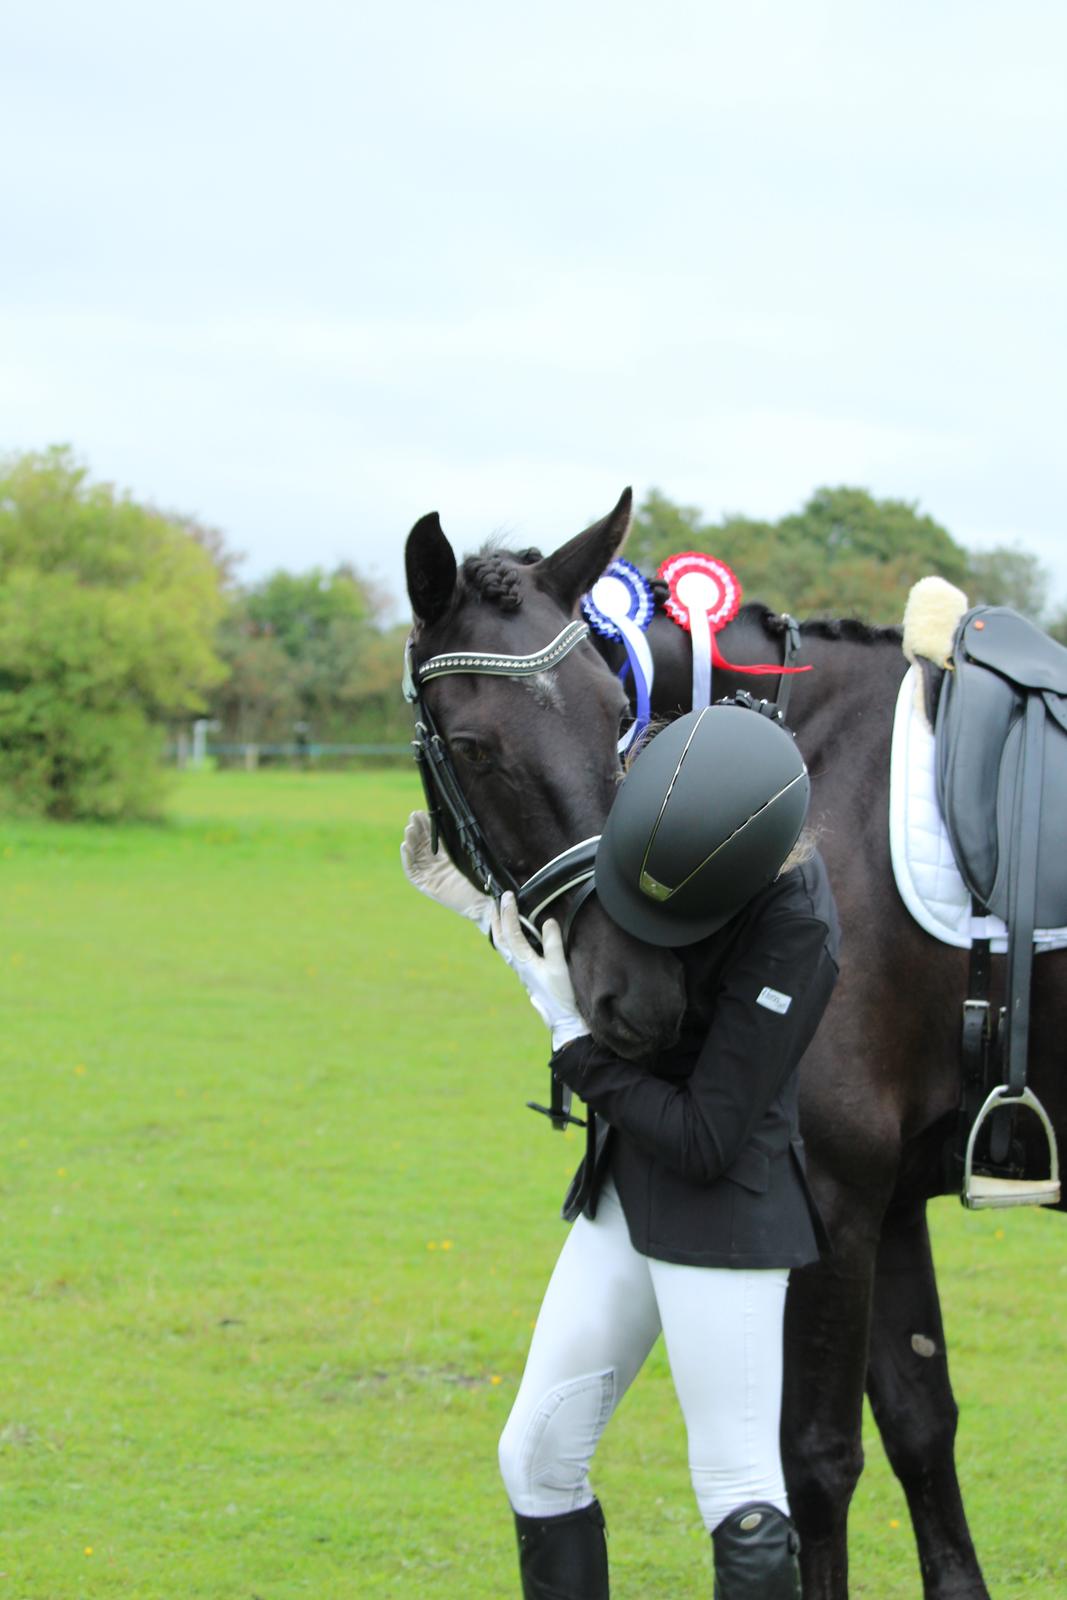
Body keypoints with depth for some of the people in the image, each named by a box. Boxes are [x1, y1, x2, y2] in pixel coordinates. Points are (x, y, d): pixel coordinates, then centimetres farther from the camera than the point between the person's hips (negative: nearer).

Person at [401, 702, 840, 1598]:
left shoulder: (794, 934, -26)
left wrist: (571, 1036, -17)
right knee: (538, 1457, 12)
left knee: (740, 1496, -3)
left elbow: (704, 1138, -22)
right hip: (625, 1195, 8)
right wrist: (478, 905, 3)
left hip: (723, 1212, -8)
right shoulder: (669, 826, -3)